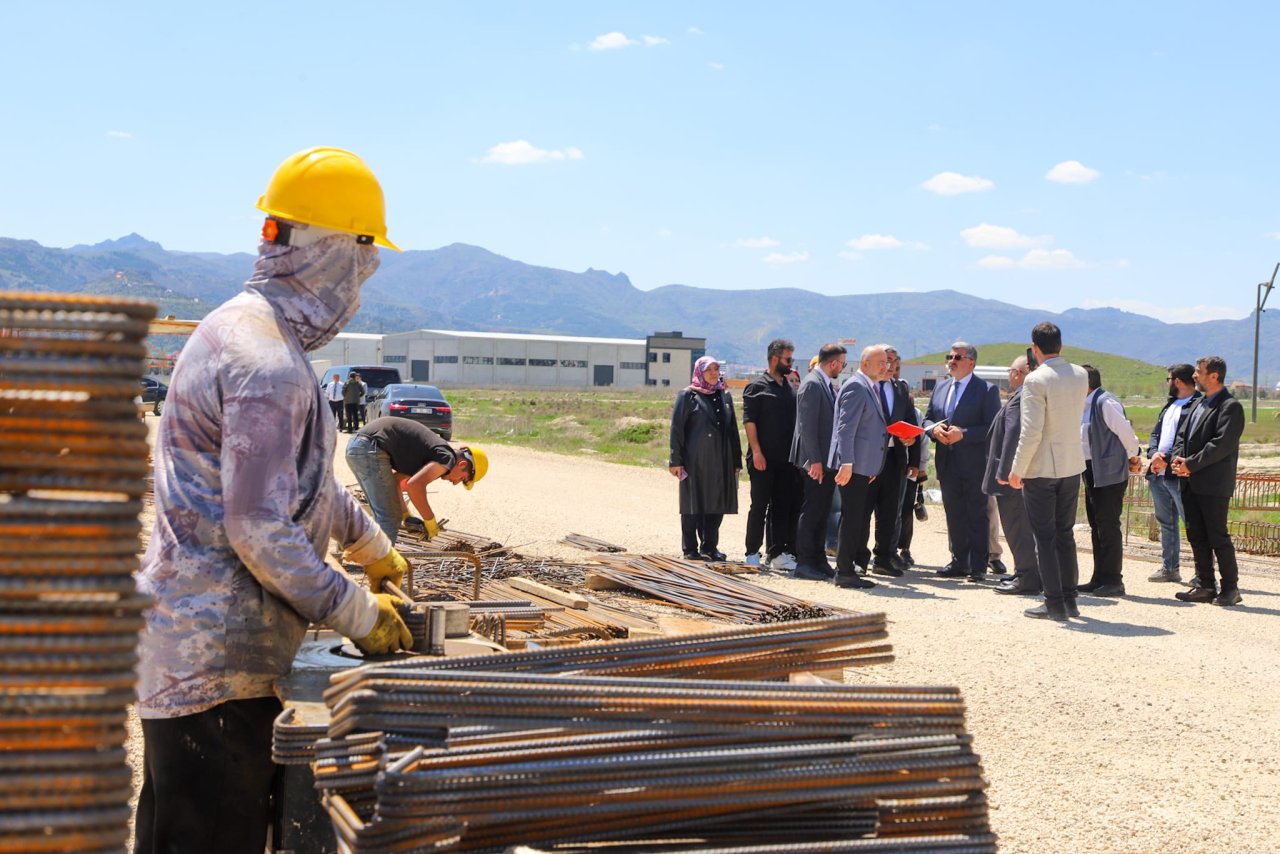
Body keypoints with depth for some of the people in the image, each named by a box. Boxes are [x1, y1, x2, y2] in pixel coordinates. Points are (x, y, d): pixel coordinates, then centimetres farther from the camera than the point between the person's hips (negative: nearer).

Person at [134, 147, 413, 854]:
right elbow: (259, 530, -24)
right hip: (216, 662, -10)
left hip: (193, 648, 10)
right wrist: (357, 614, -13)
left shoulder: (239, 327, 14)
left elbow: (301, 475, 27)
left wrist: (370, 545, 36)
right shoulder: (266, 363, -20)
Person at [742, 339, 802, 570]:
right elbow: (749, 421, -10)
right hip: (763, 459, -6)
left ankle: (776, 553, 11)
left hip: (786, 458, 6)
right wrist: (756, 452, -17)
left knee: (783, 506, 6)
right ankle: (752, 554, 8)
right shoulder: (757, 387, -5)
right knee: (760, 506, 0)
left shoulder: (790, 387, 15)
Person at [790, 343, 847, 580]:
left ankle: (818, 560, 18)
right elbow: (807, 426, -18)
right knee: (811, 512, -6)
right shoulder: (812, 385, -14)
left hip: (827, 460, 9)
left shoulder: (827, 385, 16)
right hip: (816, 461, -9)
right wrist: (815, 461, -21)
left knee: (822, 512, 12)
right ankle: (803, 563, -1)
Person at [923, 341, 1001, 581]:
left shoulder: (986, 390, -6)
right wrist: (933, 429, -6)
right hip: (947, 463, 6)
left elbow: (992, 427, -13)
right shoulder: (940, 387, 13)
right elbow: (928, 418, 17)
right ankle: (959, 562, 21)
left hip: (974, 464, -6)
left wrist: (963, 434, -21)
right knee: (954, 515, 12)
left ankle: (978, 567, 4)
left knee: (977, 516, -1)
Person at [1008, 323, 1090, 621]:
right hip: (1072, 466, 6)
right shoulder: (1080, 375, 3)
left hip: (1041, 469, -6)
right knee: (1065, 534, 15)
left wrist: (1017, 470, -12)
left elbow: (1031, 432, -21)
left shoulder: (1036, 380, -18)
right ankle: (1069, 600, 18)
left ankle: (1055, 604, 2)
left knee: (1045, 538, 1)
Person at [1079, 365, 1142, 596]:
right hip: (1093, 472, 10)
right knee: (1097, 526, 13)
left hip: (1110, 473, -10)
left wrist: (1133, 458, -2)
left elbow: (1126, 432, -15)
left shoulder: (1106, 403, -16)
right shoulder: (1086, 405, 12)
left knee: (1108, 526, -6)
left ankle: (1113, 581, -1)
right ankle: (1099, 579, 20)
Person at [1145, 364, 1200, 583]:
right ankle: (1169, 568, 24)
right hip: (1158, 473, 9)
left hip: (1178, 474, -9)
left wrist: (1167, 458, -19)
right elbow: (1155, 433, 18)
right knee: (1166, 523, 15)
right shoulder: (1170, 405, 19)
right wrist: (1154, 454, -2)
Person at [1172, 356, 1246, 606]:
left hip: (1214, 484, -8)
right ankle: (1205, 586, 16)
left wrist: (1191, 464, -18)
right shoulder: (1200, 403, 17)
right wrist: (1178, 458, -2)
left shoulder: (1230, 406, -10)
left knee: (1217, 536, -4)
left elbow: (1222, 444, -19)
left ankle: (1230, 588, 6)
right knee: (1196, 536, 10)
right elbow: (1182, 434, 17)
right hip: (1191, 483, 8)